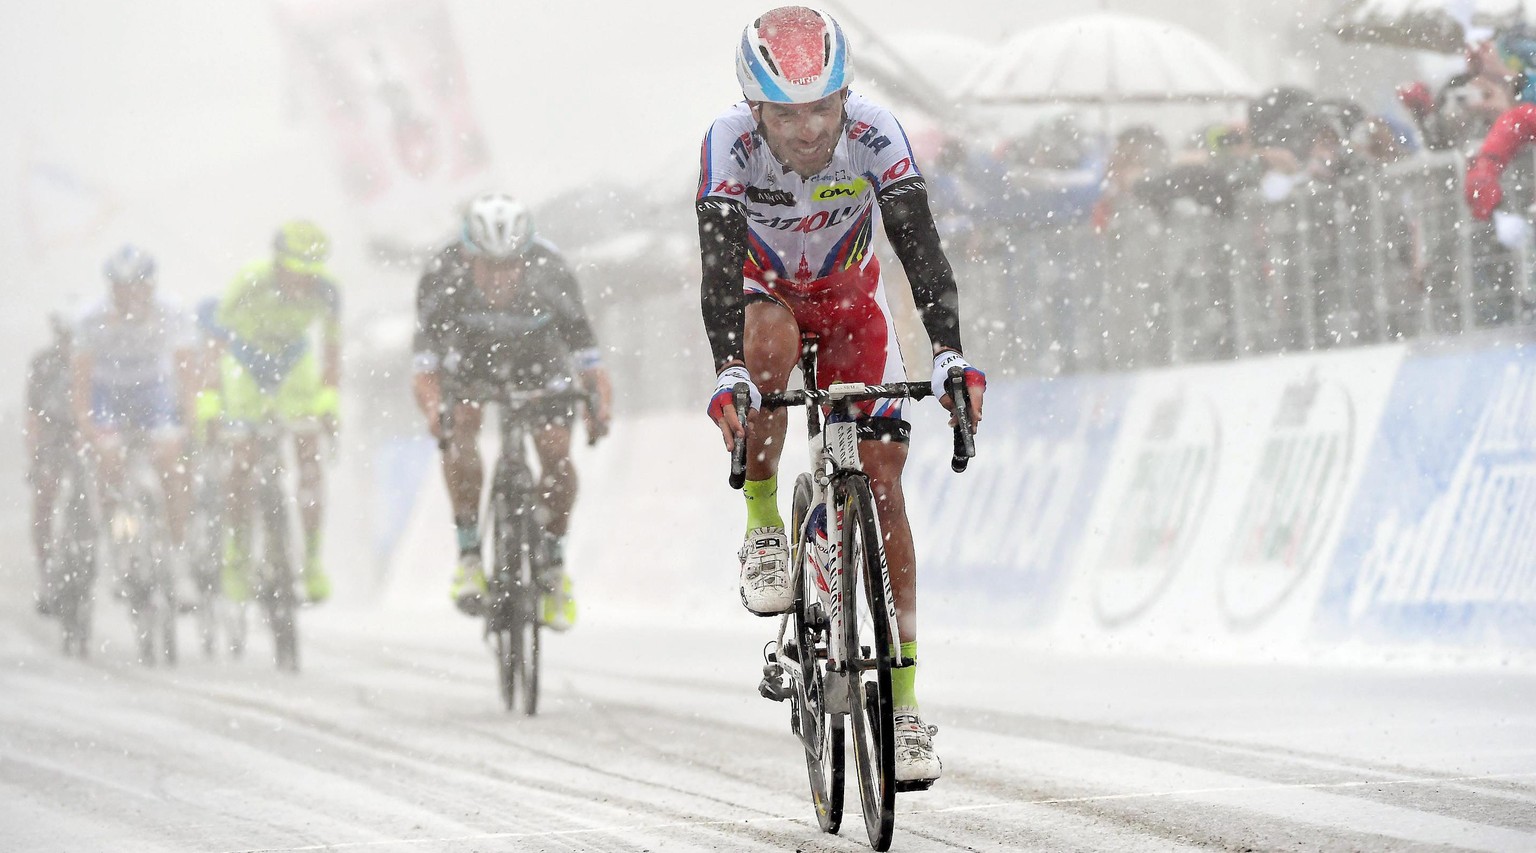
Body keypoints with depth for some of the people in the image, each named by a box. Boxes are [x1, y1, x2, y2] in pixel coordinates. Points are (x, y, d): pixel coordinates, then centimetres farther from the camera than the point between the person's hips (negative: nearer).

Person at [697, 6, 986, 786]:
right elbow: (719, 266, -37)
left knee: (881, 484, -10)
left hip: (849, 298, 1)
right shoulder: (729, 145, -31)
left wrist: (949, 354, -48)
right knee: (771, 342, -39)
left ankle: (902, 700, -8)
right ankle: (763, 525, -18)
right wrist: (727, 374, -51)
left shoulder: (874, 136, -29)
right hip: (764, 293, -1)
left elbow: (920, 249, -34)